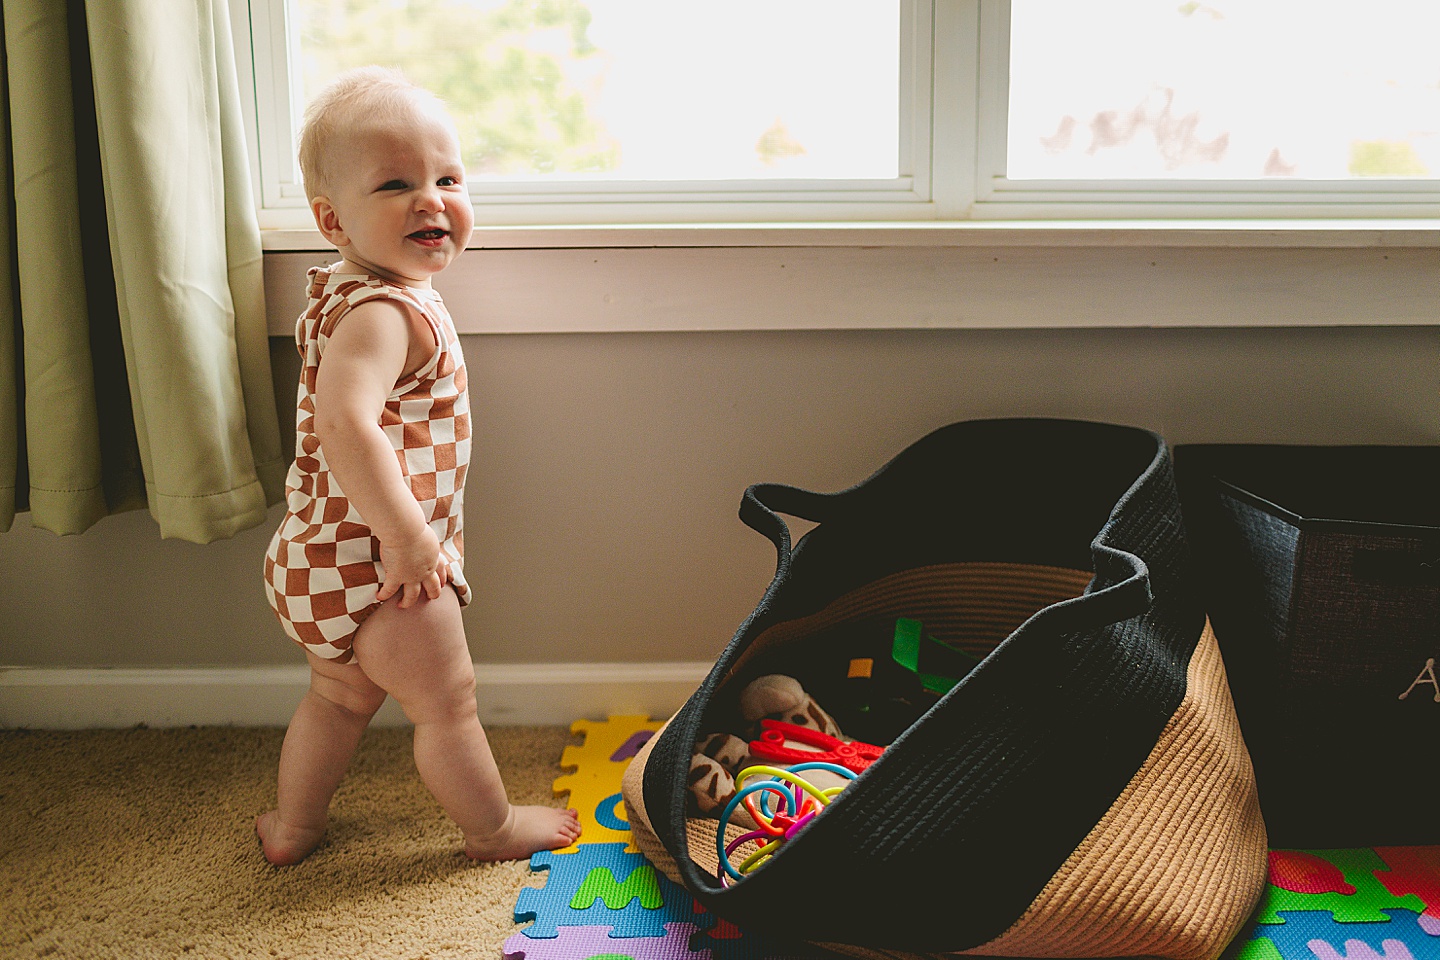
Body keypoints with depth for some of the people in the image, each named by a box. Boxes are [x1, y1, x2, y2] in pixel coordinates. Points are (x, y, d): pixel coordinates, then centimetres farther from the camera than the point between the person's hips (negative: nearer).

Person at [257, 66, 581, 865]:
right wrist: (409, 536, -35)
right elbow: (347, 427, -40)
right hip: (375, 565, -10)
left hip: (319, 559, 10)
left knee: (340, 695, 28)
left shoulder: (339, 292, 6)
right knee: (446, 702, 11)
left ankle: (291, 825, 42)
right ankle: (493, 828, 30)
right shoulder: (384, 312, -26)